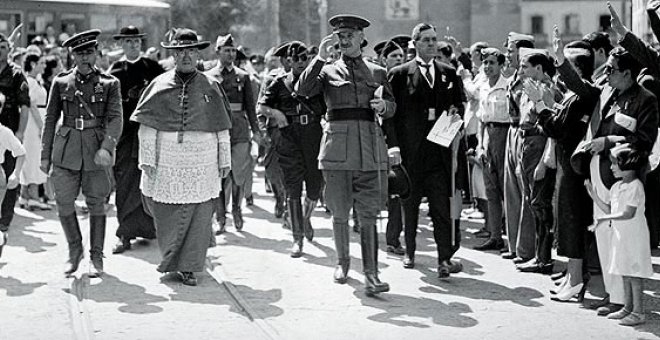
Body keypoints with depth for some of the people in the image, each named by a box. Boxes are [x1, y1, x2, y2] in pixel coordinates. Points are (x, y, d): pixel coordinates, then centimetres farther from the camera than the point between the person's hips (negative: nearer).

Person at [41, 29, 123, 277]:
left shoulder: (109, 83, 1)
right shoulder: (61, 82, 6)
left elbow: (115, 119, -7)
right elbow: (50, 119, 9)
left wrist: (106, 148, -23)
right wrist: (45, 155, 7)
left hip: (96, 150, -1)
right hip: (66, 149, 2)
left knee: (96, 203, 5)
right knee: (64, 202, -1)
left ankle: (96, 257, 18)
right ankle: (75, 250, 21)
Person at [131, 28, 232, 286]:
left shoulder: (211, 86, 5)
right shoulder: (160, 85, 2)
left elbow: (222, 129, 9)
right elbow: (147, 127, 1)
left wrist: (224, 161, 8)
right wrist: (147, 159, -5)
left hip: (202, 163, 0)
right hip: (167, 162, 0)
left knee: (198, 216, 2)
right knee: (165, 213, 7)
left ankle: (188, 267, 13)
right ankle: (171, 257, 31)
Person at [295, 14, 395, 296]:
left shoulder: (377, 72, 15)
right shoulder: (328, 71, 9)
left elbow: (392, 108, 18)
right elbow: (302, 90, -7)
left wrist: (383, 106, -5)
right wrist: (320, 58, -14)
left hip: (370, 148, 0)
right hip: (337, 146, 0)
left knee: (368, 214, -6)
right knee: (339, 213, 7)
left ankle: (370, 275, -7)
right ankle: (342, 261, 27)